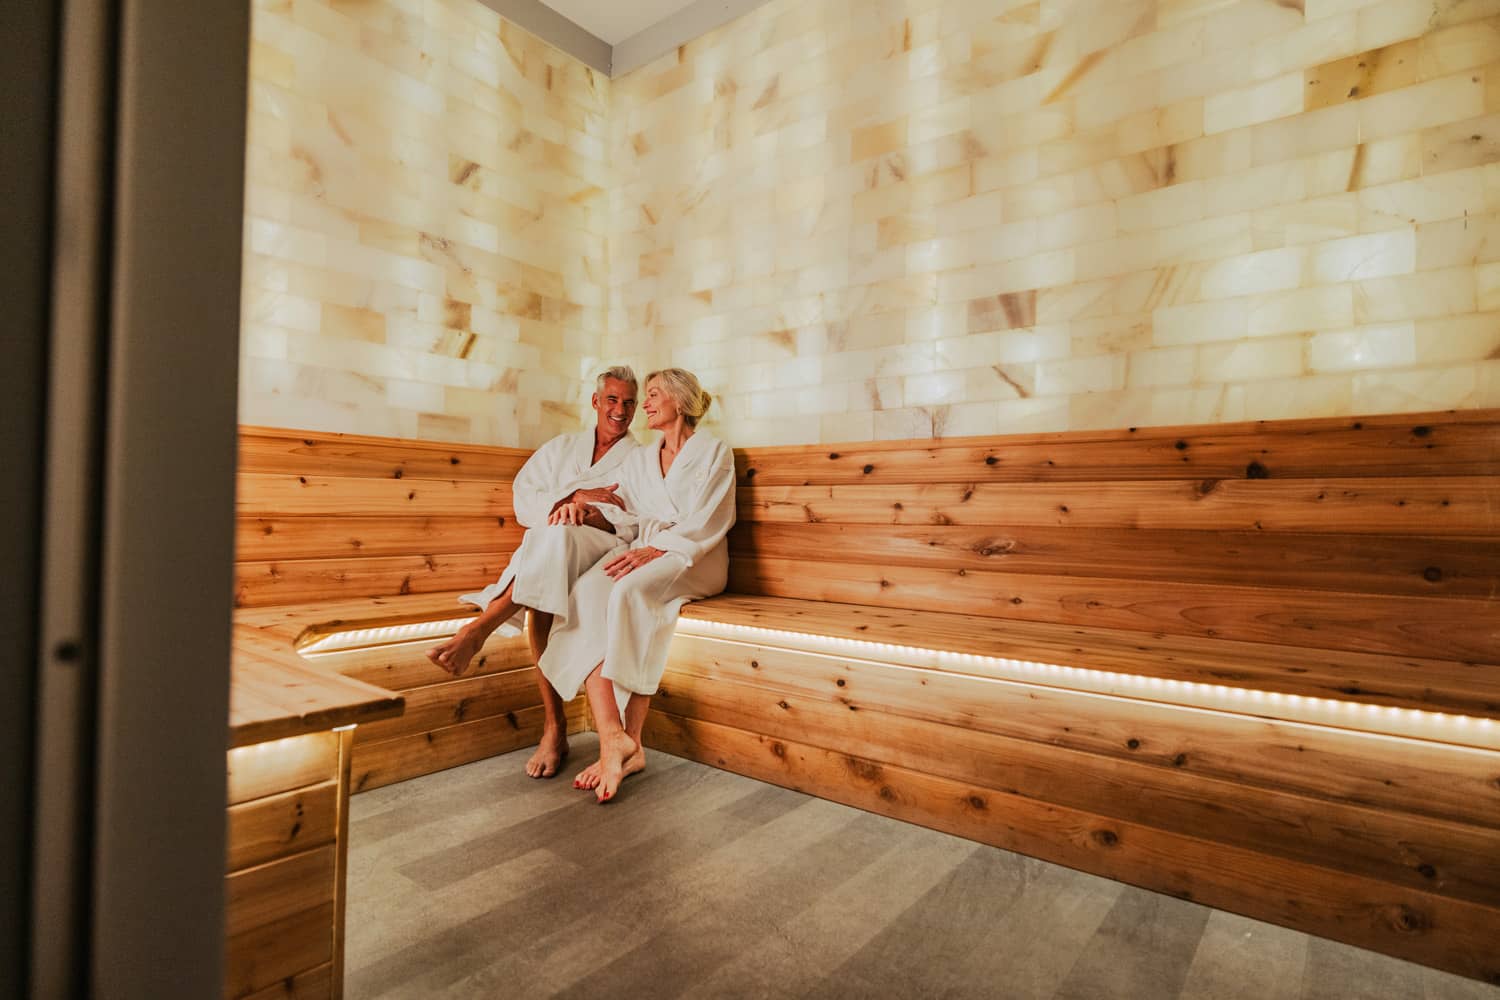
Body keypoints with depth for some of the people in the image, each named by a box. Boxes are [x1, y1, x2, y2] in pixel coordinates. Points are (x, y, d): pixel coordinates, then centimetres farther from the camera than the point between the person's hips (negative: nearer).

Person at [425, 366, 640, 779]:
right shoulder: (562, 446, 23)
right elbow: (523, 498, 9)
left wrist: (584, 509, -20)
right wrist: (576, 495, -9)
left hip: (602, 549, -2)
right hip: (544, 551, 2)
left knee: (556, 536, -38)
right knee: (543, 591, -34)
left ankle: (477, 630, -35)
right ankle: (554, 728, -30)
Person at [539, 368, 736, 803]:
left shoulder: (714, 452, 7)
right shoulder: (639, 458, 25)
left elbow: (706, 523, -6)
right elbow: (625, 520, 15)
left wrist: (654, 550, -19)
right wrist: (585, 498, -3)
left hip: (693, 559, -4)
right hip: (641, 554, 5)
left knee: (629, 592, -36)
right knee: (584, 596, -29)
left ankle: (631, 739, -30)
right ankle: (612, 738, -37)